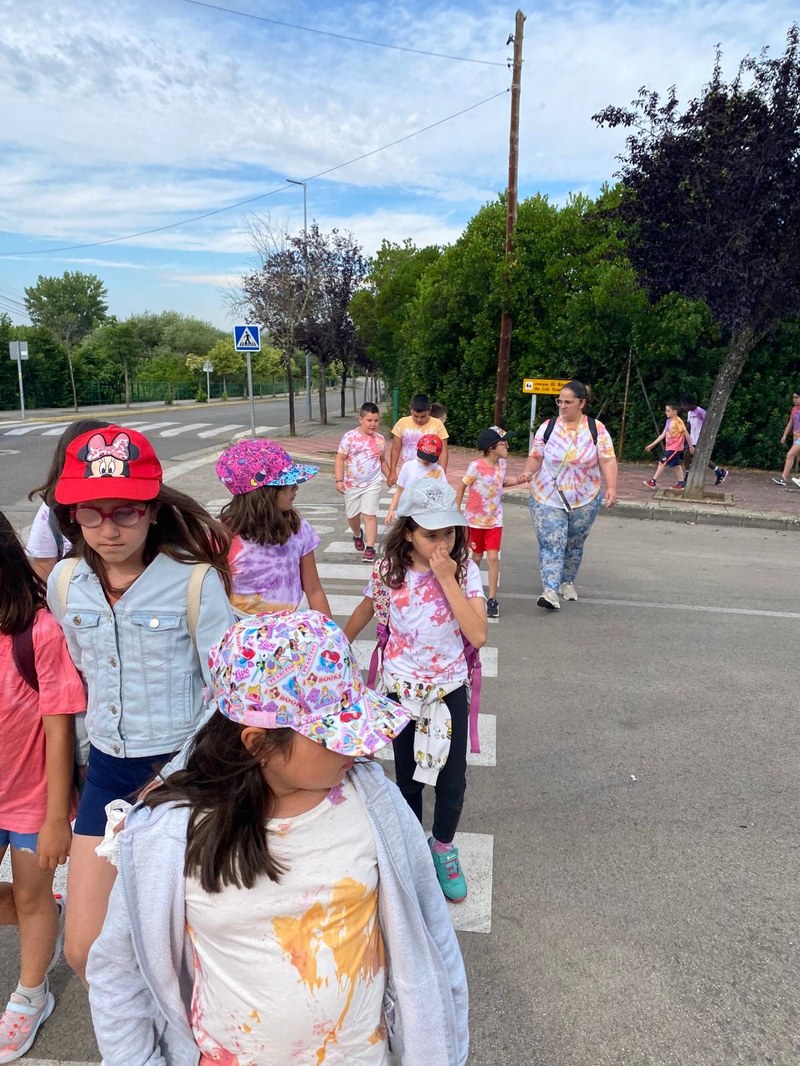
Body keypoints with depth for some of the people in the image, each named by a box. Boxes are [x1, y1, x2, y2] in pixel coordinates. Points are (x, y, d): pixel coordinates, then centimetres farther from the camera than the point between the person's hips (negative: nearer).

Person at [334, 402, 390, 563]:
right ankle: (357, 535, 45)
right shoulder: (350, 437, -10)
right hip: (352, 484, 0)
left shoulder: (380, 439, 2)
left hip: (372, 484, 1)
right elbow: (340, 459, -10)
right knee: (352, 515, 14)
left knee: (370, 515, -6)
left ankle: (370, 548, -2)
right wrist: (339, 480, -18)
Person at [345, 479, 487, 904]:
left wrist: (447, 580, -30)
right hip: (402, 689, 1)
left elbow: (478, 635, -26)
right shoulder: (389, 571, -13)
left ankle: (443, 848, 36)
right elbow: (366, 610, 7)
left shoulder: (464, 571, -16)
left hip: (450, 689, 0)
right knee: (408, 779, 16)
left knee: (452, 783, 6)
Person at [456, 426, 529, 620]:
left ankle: (492, 599, -1)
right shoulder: (476, 466, -18)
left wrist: (517, 480, 0)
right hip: (475, 519, -3)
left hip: (495, 520, 3)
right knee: (477, 556, 12)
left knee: (493, 557, -6)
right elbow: (462, 486, -7)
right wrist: (457, 510, -7)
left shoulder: (502, 463, -2)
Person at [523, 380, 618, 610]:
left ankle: (567, 582, 34)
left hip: (584, 500, 1)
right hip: (548, 499, -1)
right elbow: (535, 457, -1)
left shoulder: (596, 429, -4)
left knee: (575, 544, 15)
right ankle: (550, 591, -13)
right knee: (551, 544, -10)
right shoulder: (547, 428, -1)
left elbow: (607, 460, -9)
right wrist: (526, 474, -20)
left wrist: (611, 487, -21)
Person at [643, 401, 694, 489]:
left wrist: (691, 446, -7)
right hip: (669, 447, 9)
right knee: (676, 465, 13)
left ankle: (653, 482, -8)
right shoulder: (668, 421, 9)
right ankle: (681, 482, 20)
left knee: (662, 463, -10)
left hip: (675, 448, -9)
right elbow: (663, 435, 13)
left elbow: (686, 434, -11)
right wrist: (652, 444, 10)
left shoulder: (678, 421, -15)